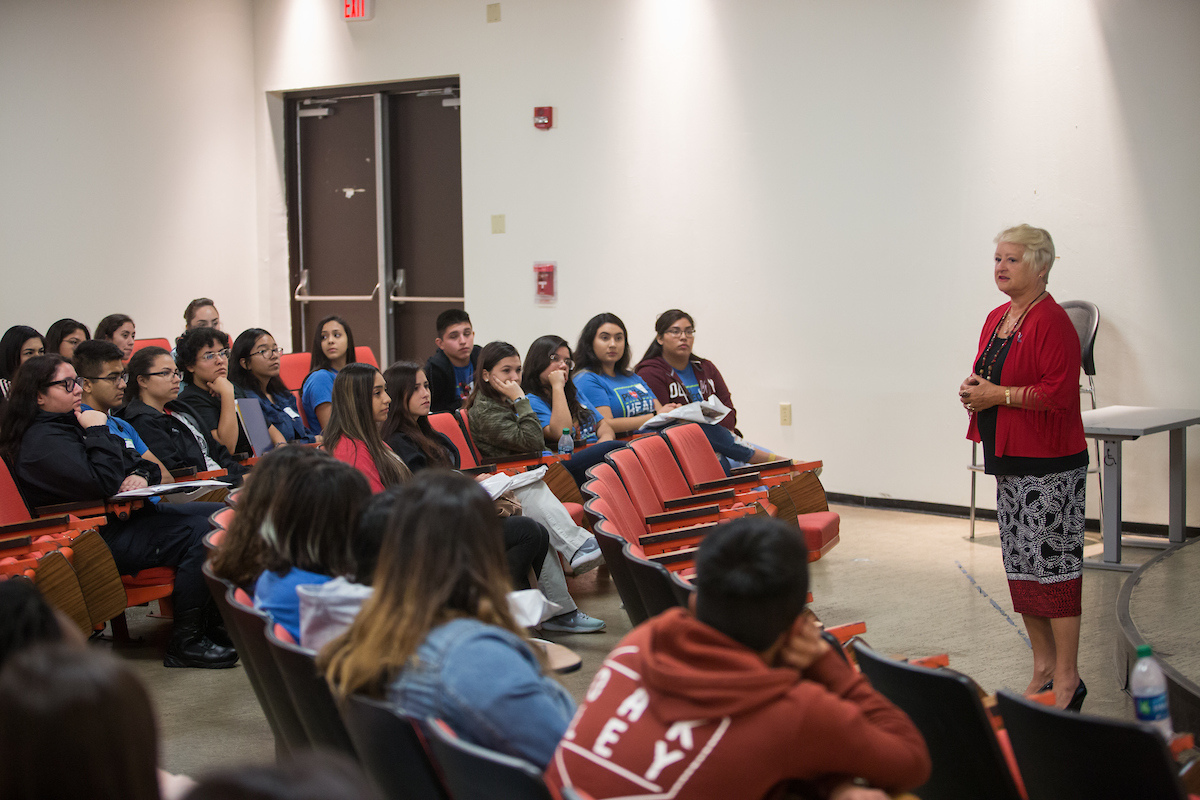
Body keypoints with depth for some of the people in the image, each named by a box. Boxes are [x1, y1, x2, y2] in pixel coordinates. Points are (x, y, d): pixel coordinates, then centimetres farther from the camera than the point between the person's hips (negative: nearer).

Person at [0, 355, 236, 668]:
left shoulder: (72, 423, 17)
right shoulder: (43, 442, -13)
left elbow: (138, 463, 19)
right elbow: (103, 484, -25)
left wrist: (142, 474, -5)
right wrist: (98, 432, -14)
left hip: (129, 513, 10)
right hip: (102, 536, -10)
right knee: (198, 533, -24)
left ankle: (214, 619, 4)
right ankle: (185, 643, -20)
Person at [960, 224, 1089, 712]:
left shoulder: (1051, 322, -14)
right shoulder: (996, 319, 15)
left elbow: (1058, 392, -21)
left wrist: (998, 395, -18)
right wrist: (974, 390, 3)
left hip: (1049, 465, -9)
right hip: (1008, 460, 10)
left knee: (1054, 562, -7)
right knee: (1020, 566, 13)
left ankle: (1067, 678, -1)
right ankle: (1043, 668, 22)